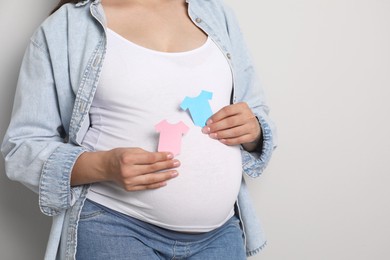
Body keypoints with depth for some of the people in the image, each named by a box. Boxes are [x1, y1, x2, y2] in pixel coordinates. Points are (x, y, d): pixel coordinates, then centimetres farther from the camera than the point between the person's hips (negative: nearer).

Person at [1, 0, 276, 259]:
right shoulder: (64, 27, -3)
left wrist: (252, 132, -7)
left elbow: (258, 112, 17)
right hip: (114, 230, -3)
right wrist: (103, 166, -22)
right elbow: (23, 147, -4)